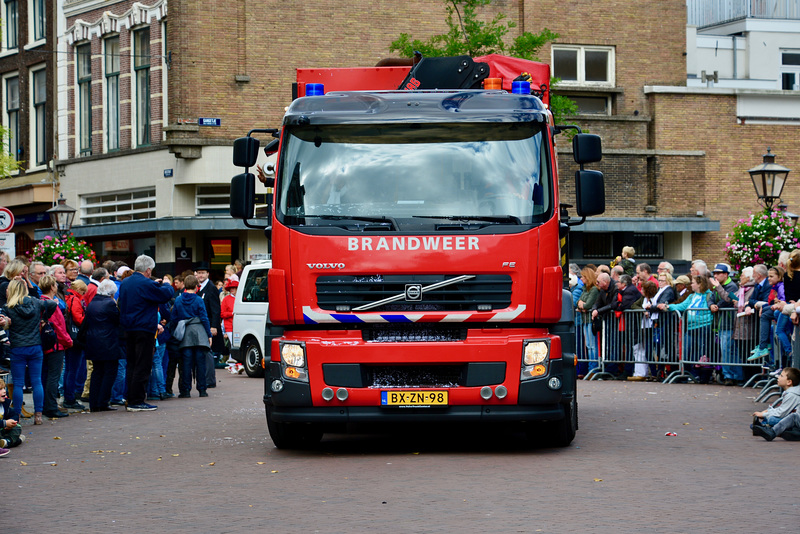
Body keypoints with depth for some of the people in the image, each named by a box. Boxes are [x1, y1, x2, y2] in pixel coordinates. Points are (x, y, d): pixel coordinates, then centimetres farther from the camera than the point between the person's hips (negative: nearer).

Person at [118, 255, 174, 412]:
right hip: (144, 329, -8)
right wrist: (165, 285, 9)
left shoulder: (125, 283, 10)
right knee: (142, 366, -5)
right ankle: (137, 402, -6)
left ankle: (131, 399, 16)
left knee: (132, 365, 14)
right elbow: (167, 294, -12)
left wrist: (155, 283, 20)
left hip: (128, 329, 8)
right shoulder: (146, 284, -15)